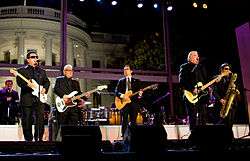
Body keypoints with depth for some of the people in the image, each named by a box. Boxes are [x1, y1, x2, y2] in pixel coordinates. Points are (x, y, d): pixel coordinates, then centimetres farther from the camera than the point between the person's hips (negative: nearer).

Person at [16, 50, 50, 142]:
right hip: (27, 99, -3)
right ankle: (28, 139, 12)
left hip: (39, 98, 3)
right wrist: (27, 84, -23)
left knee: (40, 120, 0)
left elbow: (47, 82, 18)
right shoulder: (22, 70, 5)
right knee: (27, 120, 1)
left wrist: (44, 89, 0)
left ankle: (39, 138, 11)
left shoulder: (42, 71, 19)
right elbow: (19, 82, -5)